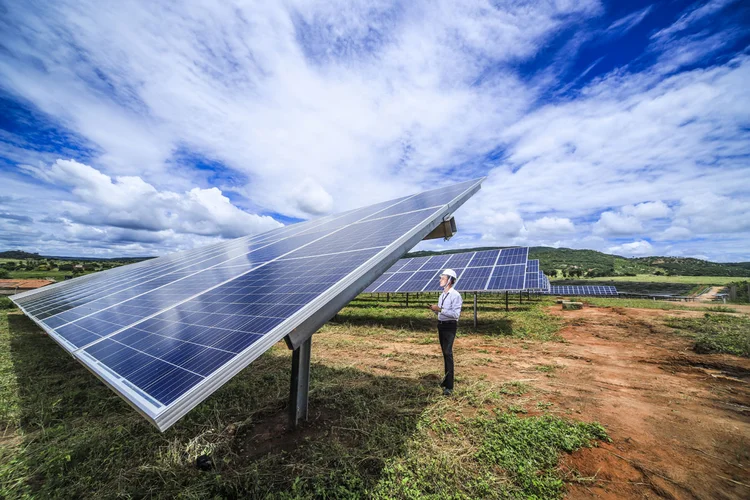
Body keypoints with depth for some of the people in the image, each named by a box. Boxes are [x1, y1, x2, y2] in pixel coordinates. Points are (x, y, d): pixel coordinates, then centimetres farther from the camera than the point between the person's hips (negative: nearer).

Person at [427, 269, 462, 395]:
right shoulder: (442, 295, 10)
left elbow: (455, 314, -22)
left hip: (450, 326, -8)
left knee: (448, 353, -12)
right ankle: (447, 379, 29)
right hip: (441, 325, 8)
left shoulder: (455, 295, -15)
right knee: (444, 353, 15)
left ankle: (449, 386, -7)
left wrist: (440, 309, -26)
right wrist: (434, 309, -2)